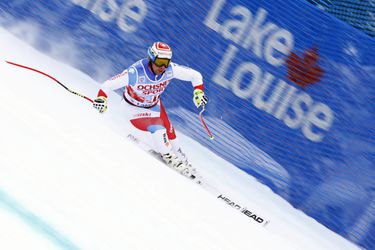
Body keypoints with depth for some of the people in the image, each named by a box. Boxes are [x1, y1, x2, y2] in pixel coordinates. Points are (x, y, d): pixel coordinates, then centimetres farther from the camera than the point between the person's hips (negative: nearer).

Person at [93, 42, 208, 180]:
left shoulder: (170, 69, -26)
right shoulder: (136, 73, -39)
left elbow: (195, 75, -12)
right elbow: (108, 85, -35)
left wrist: (198, 91, -26)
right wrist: (101, 98, -52)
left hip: (155, 105, 5)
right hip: (135, 108, -5)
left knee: (169, 132, 12)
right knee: (157, 130, -24)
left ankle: (181, 158, 36)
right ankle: (170, 159, -1)